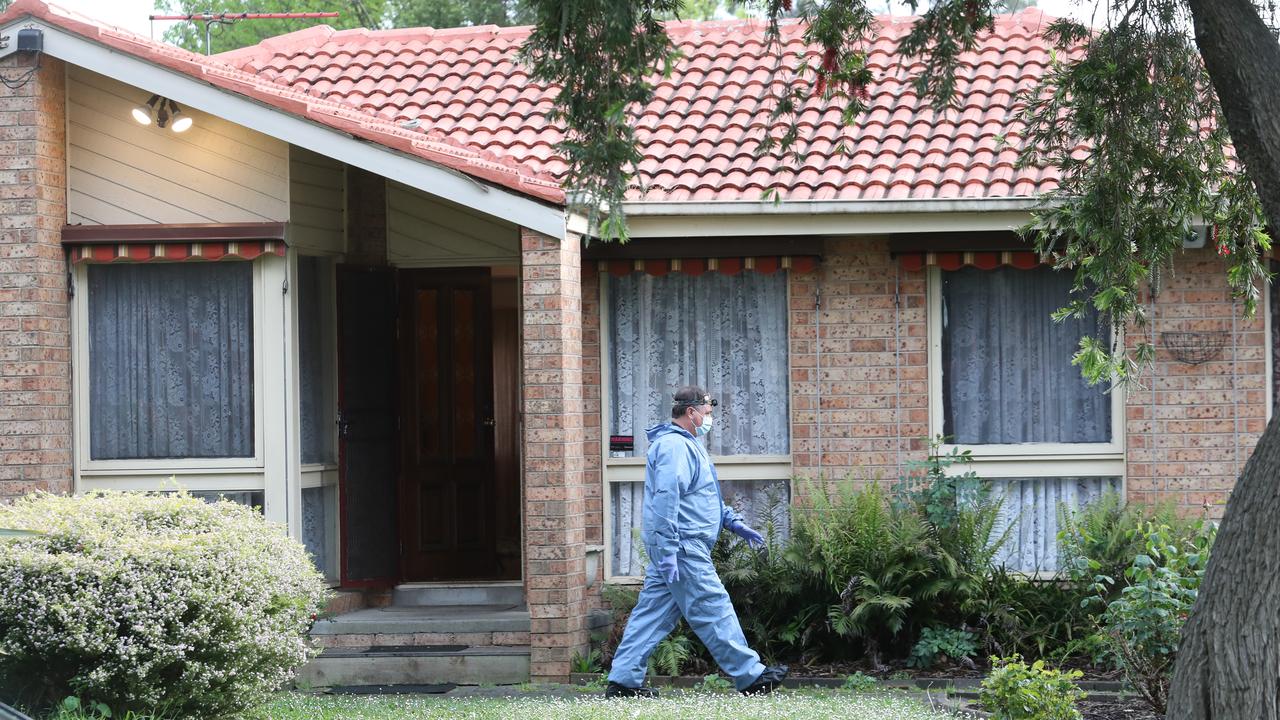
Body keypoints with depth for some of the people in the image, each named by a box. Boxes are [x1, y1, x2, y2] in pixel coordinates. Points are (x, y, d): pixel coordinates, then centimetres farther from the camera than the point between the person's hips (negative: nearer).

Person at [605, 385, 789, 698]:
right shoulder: (674, 447, -14)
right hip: (683, 549, -11)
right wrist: (668, 552, -27)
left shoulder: (686, 445, 22)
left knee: (653, 613, 8)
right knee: (713, 611, -6)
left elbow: (703, 497, 33)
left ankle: (623, 680, 7)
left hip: (675, 549, 11)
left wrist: (733, 522, 28)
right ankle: (750, 677, -2)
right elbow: (665, 500, -23)